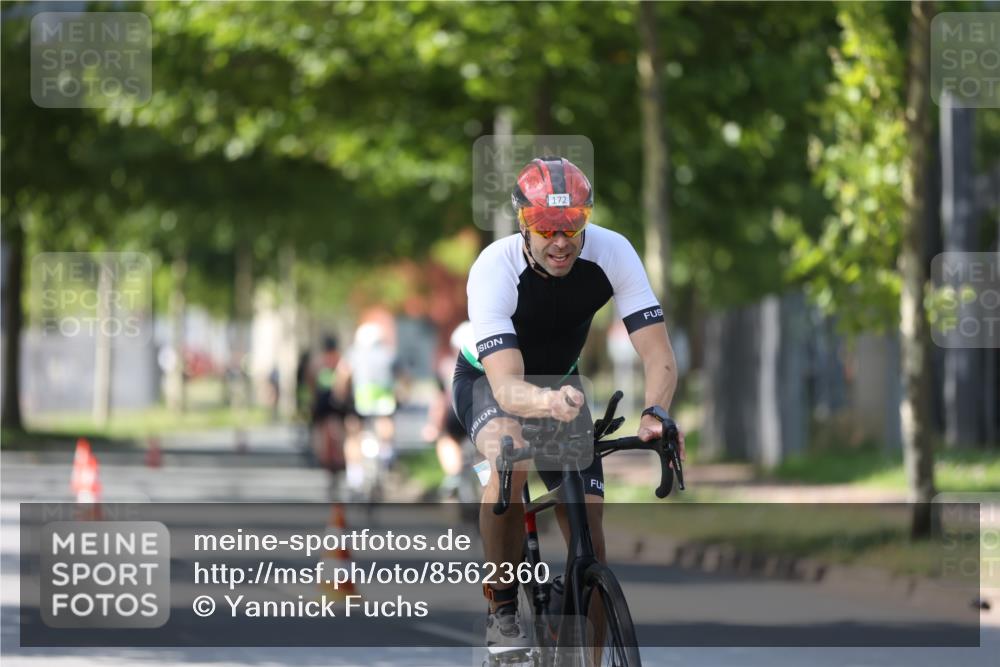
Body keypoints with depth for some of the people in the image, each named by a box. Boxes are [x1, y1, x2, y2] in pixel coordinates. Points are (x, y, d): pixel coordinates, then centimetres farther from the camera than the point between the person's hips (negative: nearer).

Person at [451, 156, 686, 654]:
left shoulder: (612, 253, -28)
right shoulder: (493, 270, -36)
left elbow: (659, 356, -31)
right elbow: (507, 388, -46)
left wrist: (655, 415, -52)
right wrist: (547, 403, -69)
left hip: (561, 380, 3)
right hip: (488, 381, -3)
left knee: (587, 527, -8)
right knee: (511, 458, -37)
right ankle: (501, 613, -20)